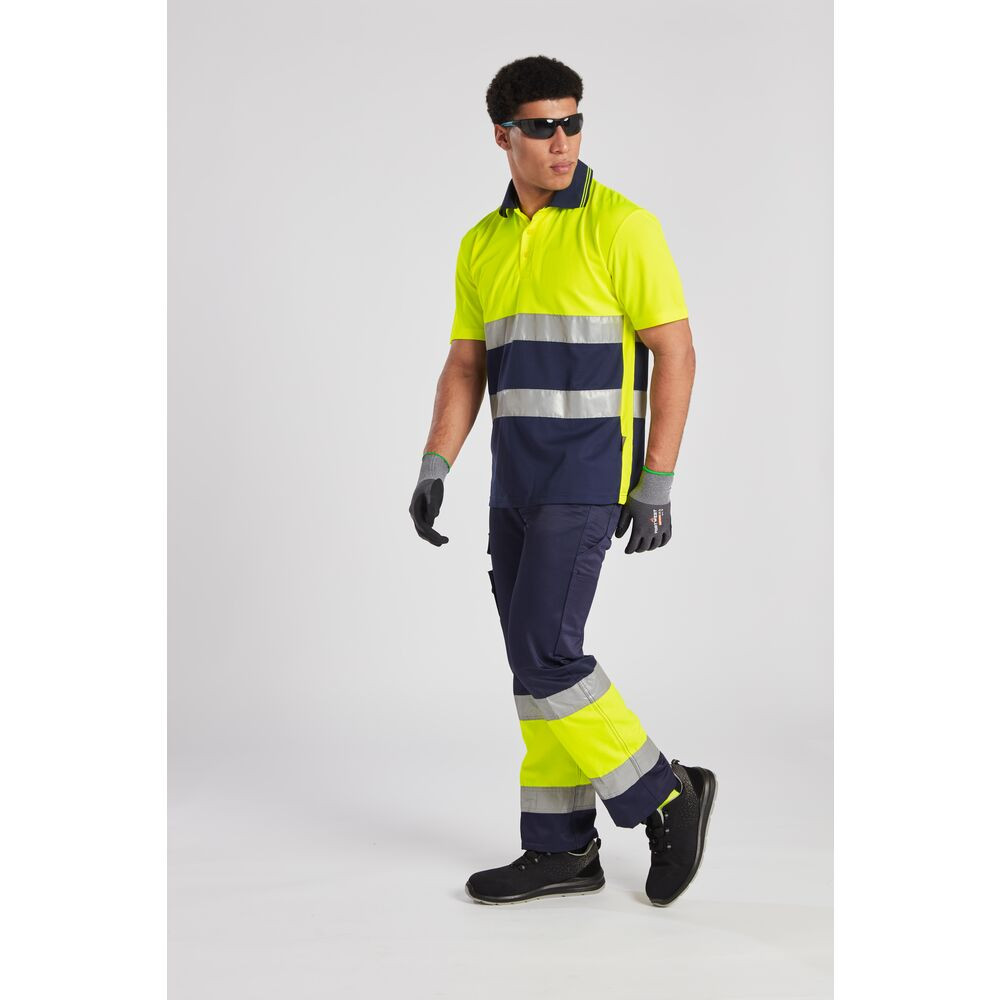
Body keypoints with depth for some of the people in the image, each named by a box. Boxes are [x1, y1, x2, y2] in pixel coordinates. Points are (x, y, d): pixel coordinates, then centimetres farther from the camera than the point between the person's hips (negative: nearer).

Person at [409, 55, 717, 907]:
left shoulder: (622, 226, -9)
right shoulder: (484, 244, 11)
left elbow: (676, 354, -10)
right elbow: (466, 368, 13)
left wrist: (656, 485, -14)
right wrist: (435, 469, 1)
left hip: (589, 474, -7)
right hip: (517, 478, 7)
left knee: (544, 651, -13)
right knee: (537, 658, 8)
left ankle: (665, 796, 4)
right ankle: (562, 850, 16)